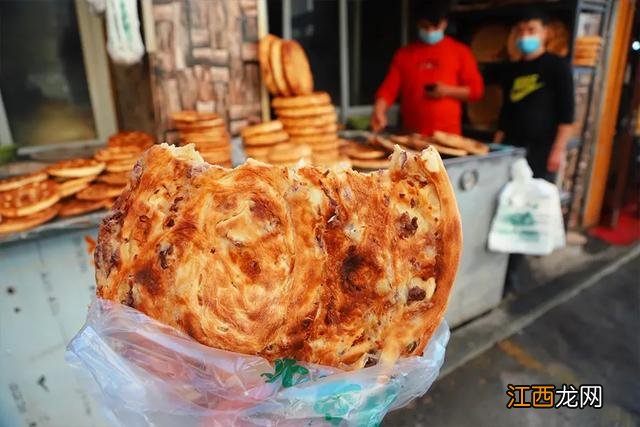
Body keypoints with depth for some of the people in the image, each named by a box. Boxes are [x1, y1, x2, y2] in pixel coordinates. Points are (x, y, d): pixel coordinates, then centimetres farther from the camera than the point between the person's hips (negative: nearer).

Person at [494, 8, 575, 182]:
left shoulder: (557, 66, 2)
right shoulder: (511, 70, 15)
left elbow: (566, 113, -5)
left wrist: (558, 149, -13)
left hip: (542, 150, -4)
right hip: (512, 148, 4)